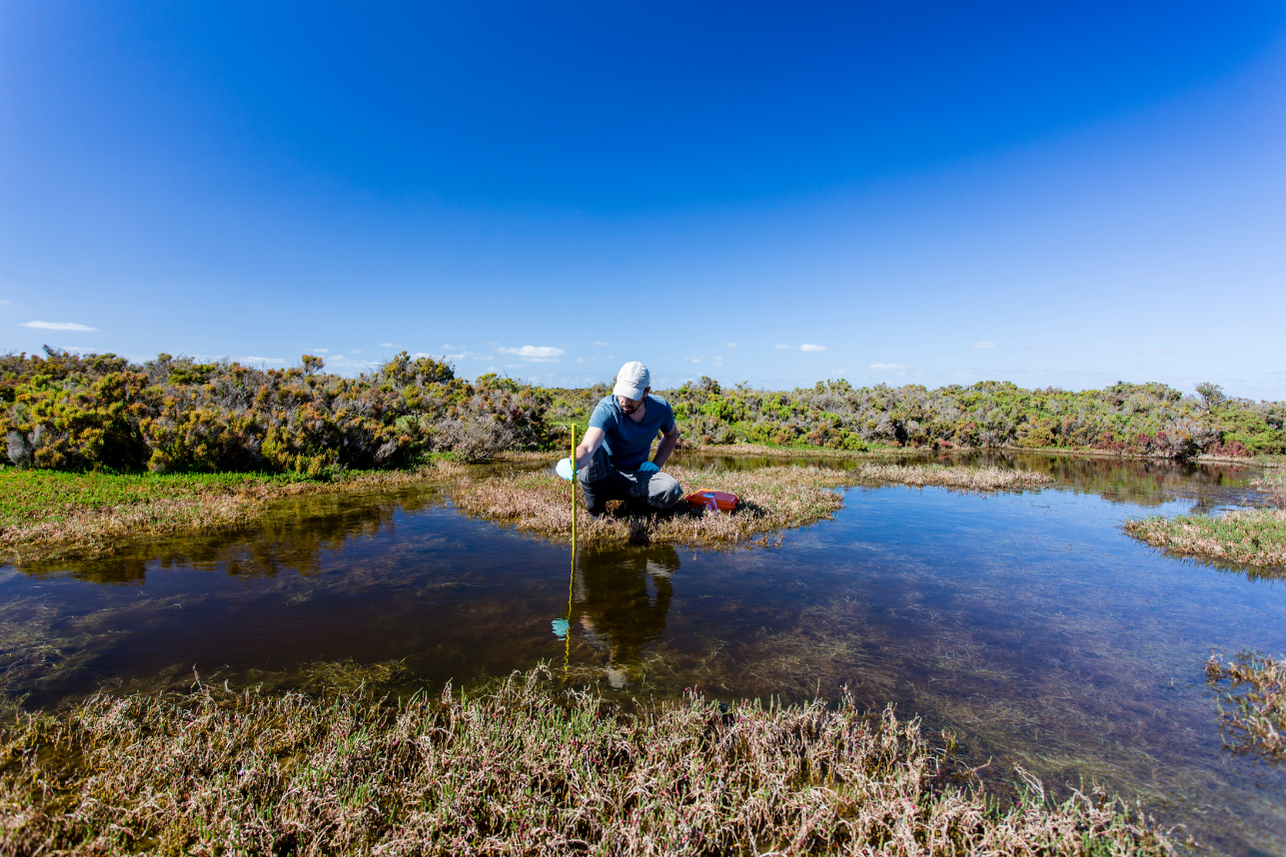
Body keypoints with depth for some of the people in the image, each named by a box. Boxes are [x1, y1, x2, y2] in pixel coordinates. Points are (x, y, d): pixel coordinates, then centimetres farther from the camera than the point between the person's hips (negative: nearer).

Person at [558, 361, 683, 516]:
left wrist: (656, 464, -1)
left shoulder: (660, 407, -10)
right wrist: (573, 463, -62)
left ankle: (633, 504, 3)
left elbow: (671, 434, 13)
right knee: (595, 451, -36)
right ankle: (595, 510, -11)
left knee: (672, 490, -29)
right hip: (603, 477, -2)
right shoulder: (606, 408, -23)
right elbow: (588, 446, -39)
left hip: (636, 478, 2)